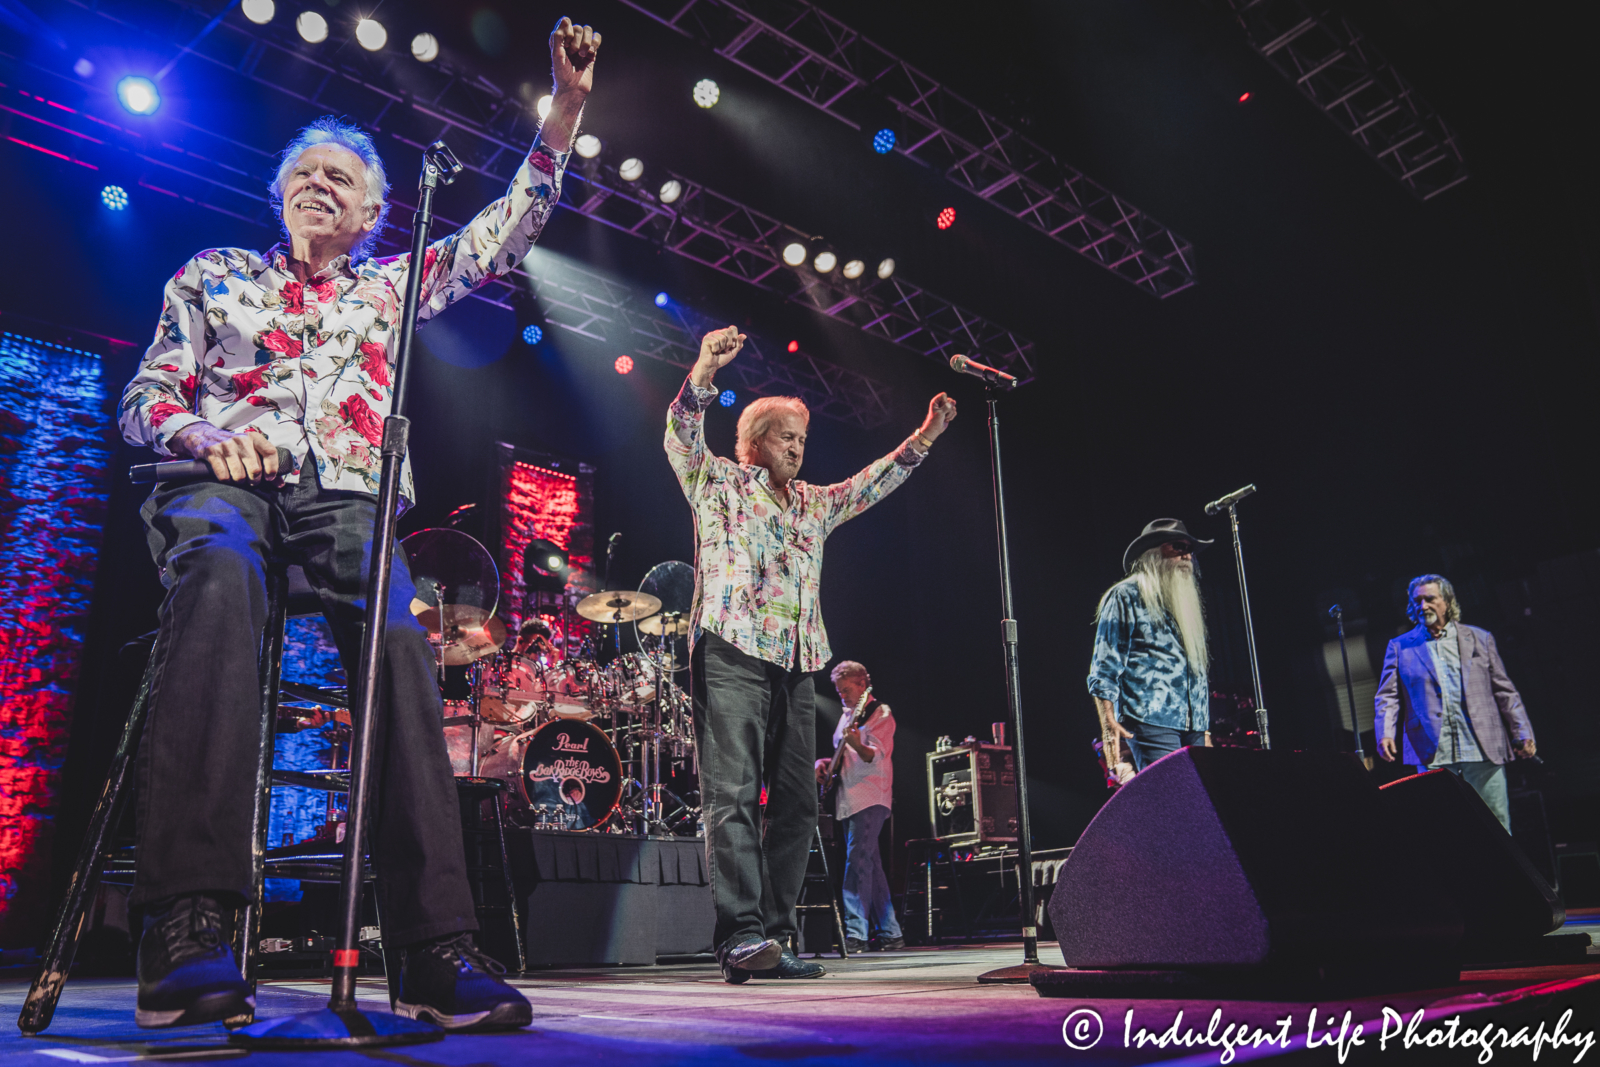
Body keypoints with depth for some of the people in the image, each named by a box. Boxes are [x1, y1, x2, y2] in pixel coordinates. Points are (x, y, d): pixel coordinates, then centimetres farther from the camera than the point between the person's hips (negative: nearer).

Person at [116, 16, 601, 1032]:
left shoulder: (393, 286, 26)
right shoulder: (216, 273, 24)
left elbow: (506, 228, 23)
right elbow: (146, 396, 18)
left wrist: (566, 107, 16)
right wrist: (203, 434, -6)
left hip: (344, 498, 2)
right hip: (222, 480, -1)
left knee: (402, 643, -31)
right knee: (223, 576, -40)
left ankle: (438, 949, -36)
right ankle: (189, 923, -46)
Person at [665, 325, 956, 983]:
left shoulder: (813, 504, 26)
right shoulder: (716, 484, 10)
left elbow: (872, 484, 32)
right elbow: (682, 435, -6)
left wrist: (925, 436, 23)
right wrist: (704, 371, -23)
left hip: (795, 664, 7)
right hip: (732, 653, -6)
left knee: (797, 804, 2)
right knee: (733, 794, -14)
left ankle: (772, 938, 7)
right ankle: (742, 936, -19)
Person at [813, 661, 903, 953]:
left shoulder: (880, 713, -3)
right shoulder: (846, 716, 21)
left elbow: (877, 756, -18)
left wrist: (857, 745, -38)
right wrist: (823, 763, 9)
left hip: (870, 799, -8)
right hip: (847, 800, 8)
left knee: (857, 860, -18)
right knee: (871, 864, 9)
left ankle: (855, 933, -21)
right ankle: (890, 933, 14)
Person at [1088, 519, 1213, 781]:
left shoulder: (1187, 605, 26)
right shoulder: (1127, 597, 4)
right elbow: (1104, 667, -4)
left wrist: (1206, 731, 24)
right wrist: (1108, 722, -14)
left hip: (1193, 729, 7)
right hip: (1151, 723, -7)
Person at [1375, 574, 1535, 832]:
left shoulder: (1480, 639, 13)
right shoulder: (1400, 647, 10)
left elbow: (1505, 691, 12)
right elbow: (1388, 696, 5)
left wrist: (1523, 733, 4)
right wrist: (1385, 734, -11)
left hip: (1483, 750, 1)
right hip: (1433, 755, -1)